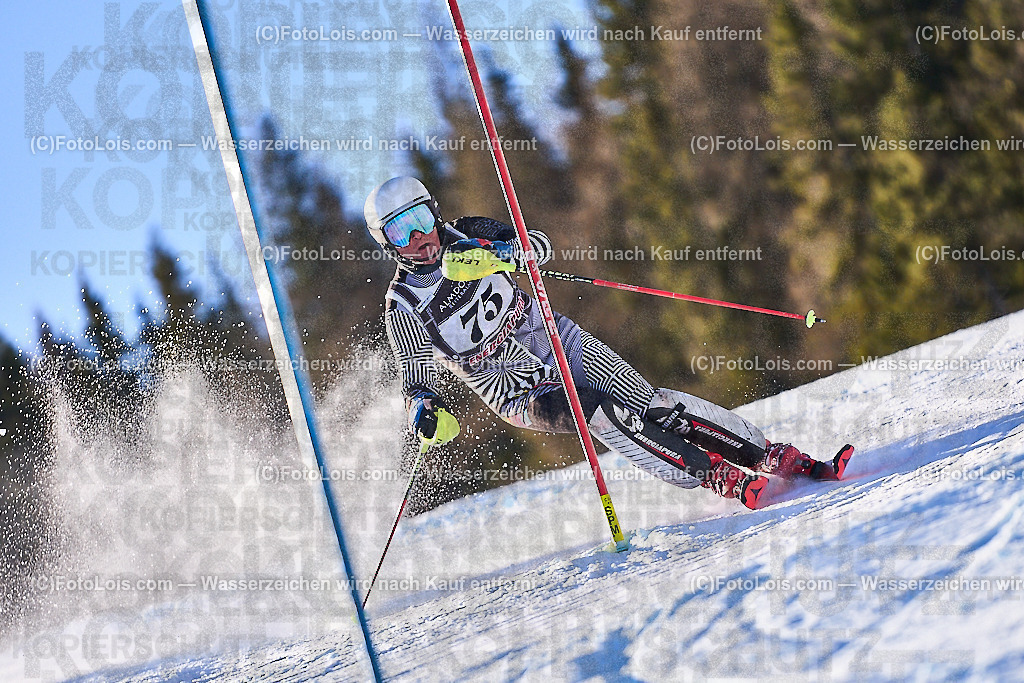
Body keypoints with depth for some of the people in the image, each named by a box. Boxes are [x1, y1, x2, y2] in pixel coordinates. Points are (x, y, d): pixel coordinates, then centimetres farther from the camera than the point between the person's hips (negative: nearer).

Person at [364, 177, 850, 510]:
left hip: (560, 342, 3)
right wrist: (426, 413, -28)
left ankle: (775, 457, -7)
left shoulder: (465, 237, -3)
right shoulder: (404, 307, -10)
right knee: (602, 415, -28)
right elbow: (416, 381, -5)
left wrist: (498, 253, -33)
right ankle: (722, 479, -29)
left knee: (652, 406, -10)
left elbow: (539, 245, -12)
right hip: (520, 394, -3)